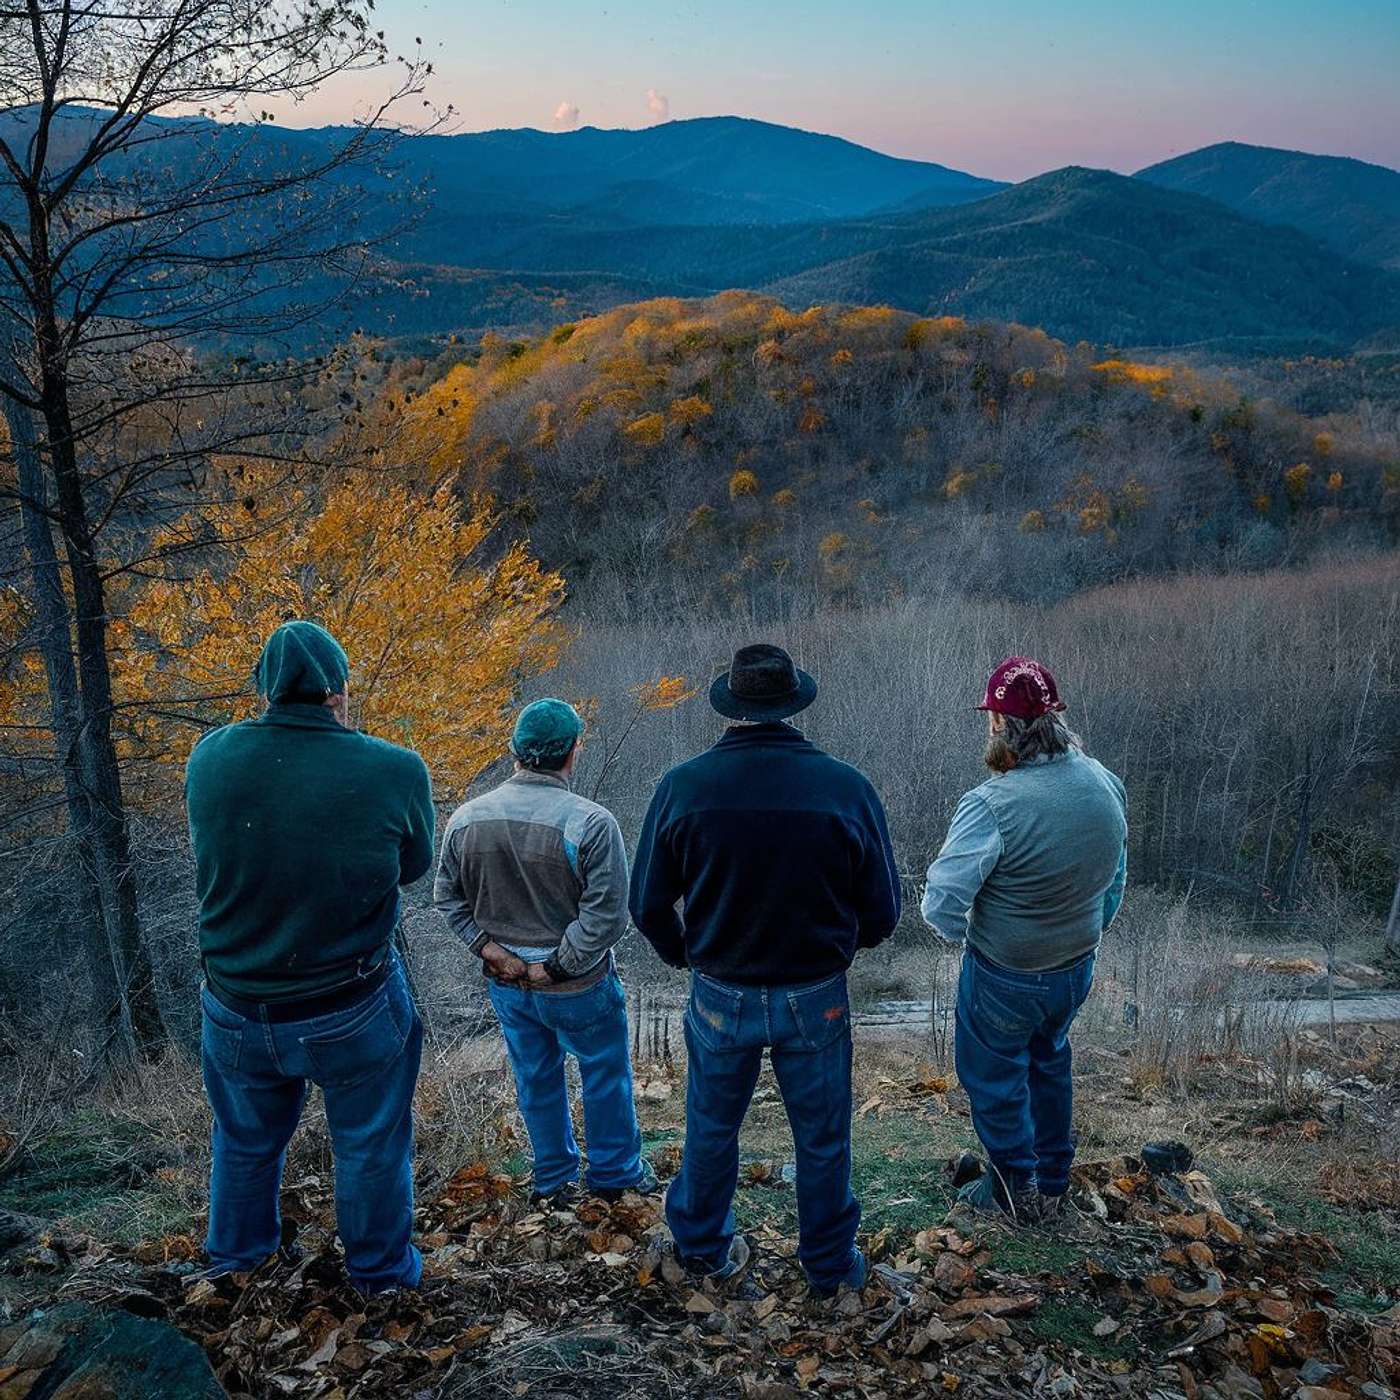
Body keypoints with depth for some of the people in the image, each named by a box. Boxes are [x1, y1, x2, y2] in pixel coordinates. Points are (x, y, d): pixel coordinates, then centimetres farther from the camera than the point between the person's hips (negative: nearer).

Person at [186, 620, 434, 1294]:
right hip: (354, 1015, -3)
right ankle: (380, 1270, 39)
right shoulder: (395, 770, -20)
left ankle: (233, 1262, 51)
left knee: (245, 1142, 28)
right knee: (370, 1147, 20)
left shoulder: (209, 757, -12)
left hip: (235, 1011, 4)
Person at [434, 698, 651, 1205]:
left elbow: (447, 896, 1)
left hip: (505, 982, 4)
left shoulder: (466, 818, -9)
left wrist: (488, 945, -2)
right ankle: (614, 1174, 37)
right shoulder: (590, 823, -24)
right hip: (577, 989, -4)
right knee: (606, 1076, 20)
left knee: (537, 1081, 22)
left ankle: (553, 1182, 38)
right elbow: (606, 915, -24)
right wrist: (557, 966, -15)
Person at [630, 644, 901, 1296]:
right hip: (815, 999, -1)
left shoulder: (682, 786, -15)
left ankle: (702, 1248, 46)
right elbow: (882, 912, -6)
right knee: (822, 1141, 20)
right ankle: (829, 1264, 40)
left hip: (719, 996, 1)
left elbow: (649, 906, -5)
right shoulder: (847, 788, -16)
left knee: (711, 1129, 24)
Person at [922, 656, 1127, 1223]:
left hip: (1005, 977, -6)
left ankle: (1017, 1191, 38)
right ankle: (1053, 1181, 47)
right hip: (1078, 968, 7)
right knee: (1048, 1060, 30)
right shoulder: (1106, 784, -9)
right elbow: (1115, 877, 5)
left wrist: (963, 933, -9)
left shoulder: (991, 805, -32)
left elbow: (941, 903, -32)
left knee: (994, 1077, 19)